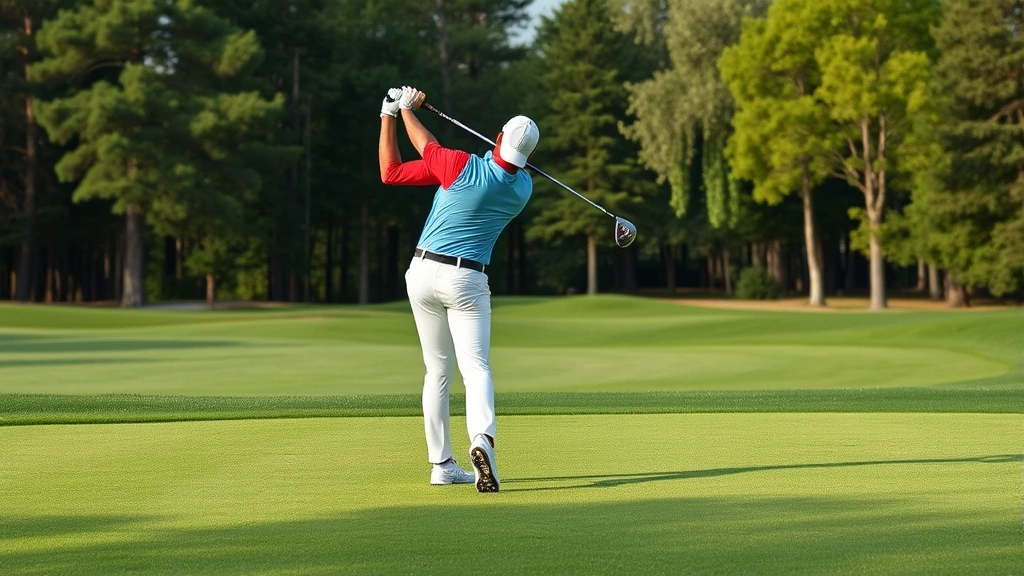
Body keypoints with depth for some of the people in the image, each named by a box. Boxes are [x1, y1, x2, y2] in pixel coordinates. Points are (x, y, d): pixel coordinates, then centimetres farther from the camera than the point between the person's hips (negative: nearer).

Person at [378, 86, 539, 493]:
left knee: (437, 371, 12)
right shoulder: (523, 188, -1)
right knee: (476, 366, -9)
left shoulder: (461, 167, -12)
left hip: (423, 272, 1)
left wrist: (397, 112, 8)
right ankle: (483, 437, -38)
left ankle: (441, 464, 12)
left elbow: (390, 172, -2)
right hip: (467, 281, -1)